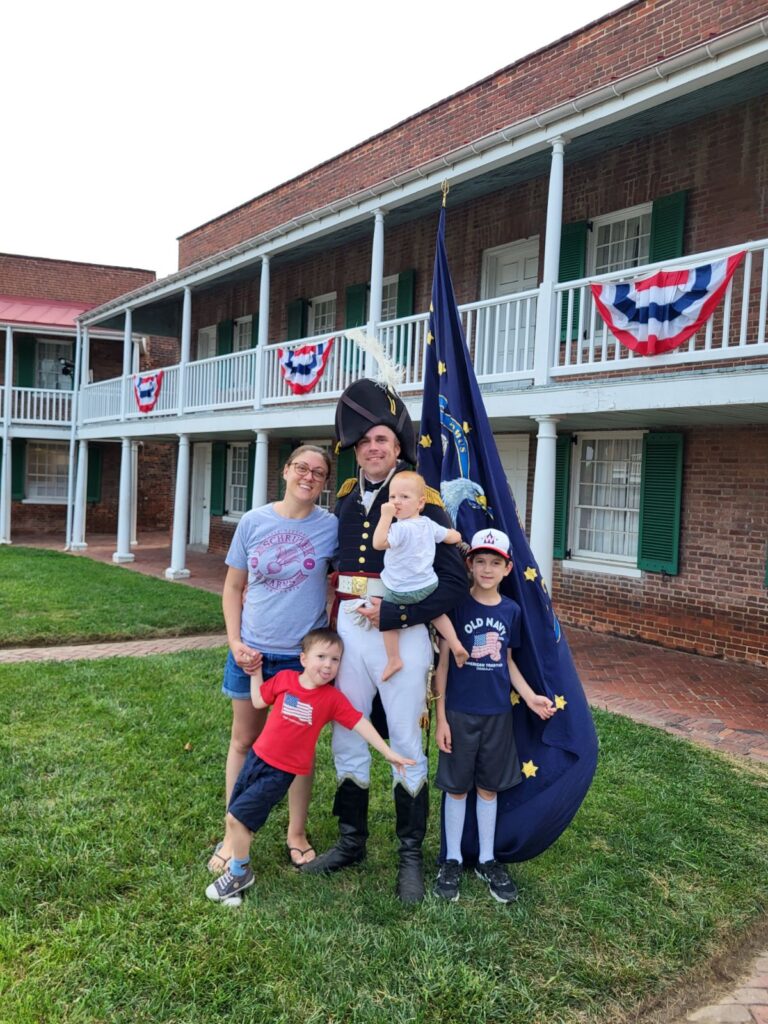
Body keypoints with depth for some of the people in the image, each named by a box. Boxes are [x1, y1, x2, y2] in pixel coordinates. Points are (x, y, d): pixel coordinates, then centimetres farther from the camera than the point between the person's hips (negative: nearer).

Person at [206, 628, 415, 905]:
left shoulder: (332, 698, -11)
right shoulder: (284, 678, -5)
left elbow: (360, 724, -8)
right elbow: (258, 702, 9)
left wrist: (388, 753, -10)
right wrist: (256, 673, 4)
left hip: (281, 771, -4)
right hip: (257, 756, 4)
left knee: (236, 817, -7)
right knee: (238, 818, 13)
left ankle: (239, 874, 15)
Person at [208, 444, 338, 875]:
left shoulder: (331, 526, -7)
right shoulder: (253, 522, -3)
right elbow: (233, 587, 4)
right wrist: (235, 642, -4)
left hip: (303, 655, -1)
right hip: (251, 651, 1)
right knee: (244, 742, 12)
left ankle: (297, 833, 29)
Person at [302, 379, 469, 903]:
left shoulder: (423, 501, -9)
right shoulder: (347, 499, 7)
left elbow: (455, 582, -14)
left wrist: (393, 616, -19)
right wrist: (338, 620, 13)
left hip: (401, 635, -5)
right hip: (349, 630, 5)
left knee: (407, 750, 6)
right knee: (348, 742, 14)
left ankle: (411, 856, 21)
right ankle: (351, 842, 31)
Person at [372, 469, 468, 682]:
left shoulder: (401, 528, -26)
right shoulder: (429, 524, 0)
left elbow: (378, 543, -33)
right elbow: (455, 537, 11)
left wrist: (385, 516, -30)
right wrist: (455, 536, 34)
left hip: (401, 592, -7)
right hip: (428, 585, 7)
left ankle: (393, 660, 12)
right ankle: (456, 645, 21)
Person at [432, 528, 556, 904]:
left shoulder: (511, 610, 1)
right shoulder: (457, 605, -9)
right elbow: (443, 662, -6)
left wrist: (529, 696, 3)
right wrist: (440, 716, -8)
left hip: (497, 713, 3)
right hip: (460, 712, -3)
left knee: (489, 787, 14)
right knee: (457, 787, 7)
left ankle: (486, 860, 29)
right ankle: (452, 860, 24)